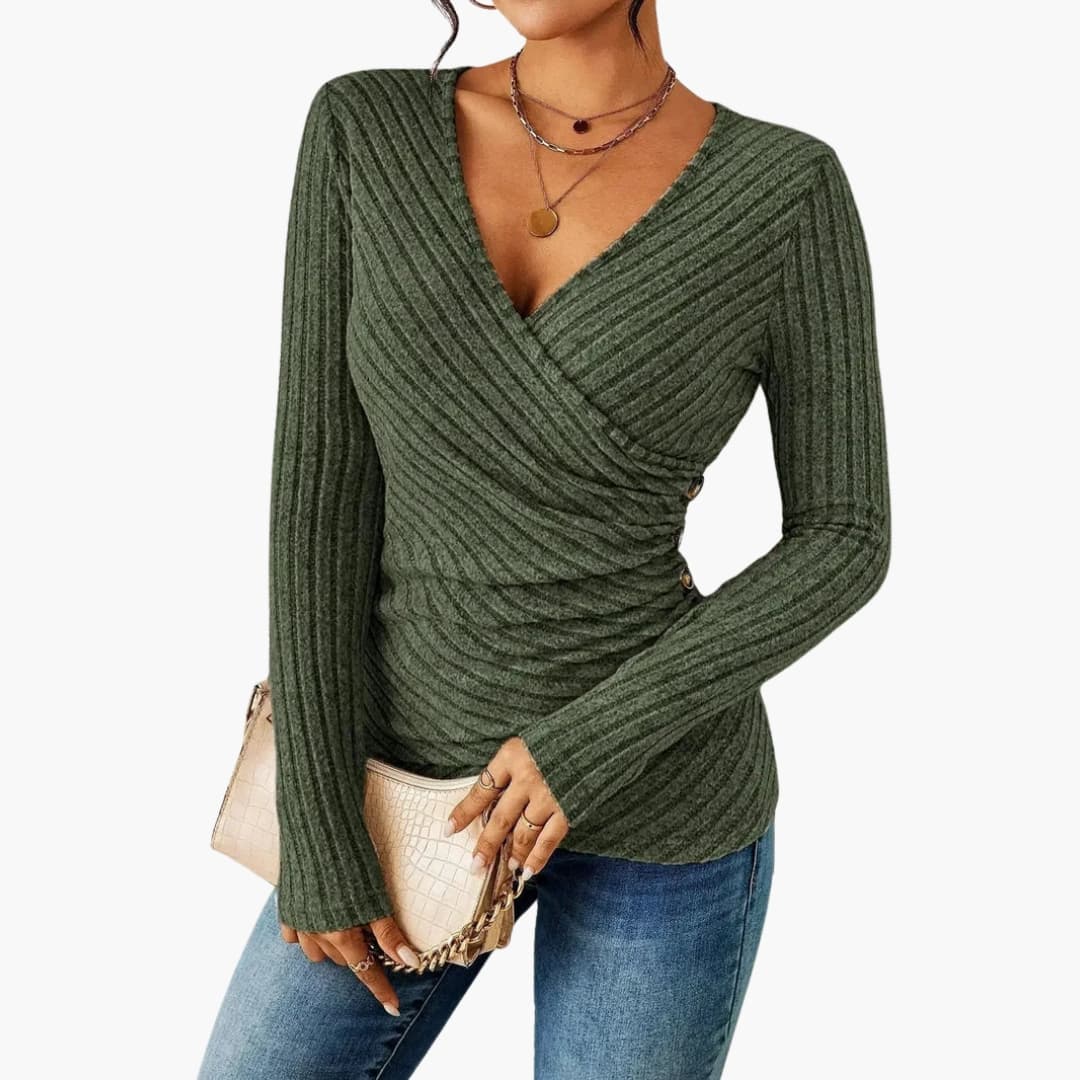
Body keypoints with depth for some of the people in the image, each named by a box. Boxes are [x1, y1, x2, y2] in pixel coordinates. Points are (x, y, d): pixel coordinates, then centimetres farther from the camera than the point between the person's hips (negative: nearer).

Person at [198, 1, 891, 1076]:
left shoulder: (787, 190, -12)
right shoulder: (365, 132, -7)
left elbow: (843, 540, -7)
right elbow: (319, 485, -8)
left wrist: (595, 744, -18)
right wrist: (318, 833, -9)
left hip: (654, 800, -3)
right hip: (429, 769, 3)